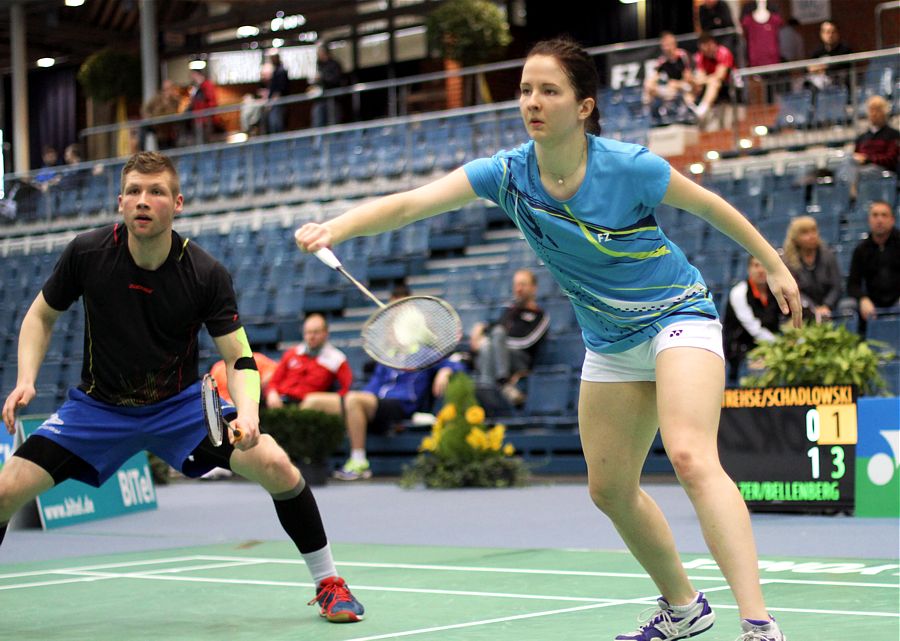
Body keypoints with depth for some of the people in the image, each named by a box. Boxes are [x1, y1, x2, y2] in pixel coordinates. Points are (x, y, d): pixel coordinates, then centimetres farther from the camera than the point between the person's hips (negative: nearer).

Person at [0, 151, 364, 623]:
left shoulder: (206, 275, -18)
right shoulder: (87, 253, -15)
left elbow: (238, 358, -13)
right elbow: (41, 315, 3)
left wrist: (247, 414, -33)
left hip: (181, 404, -1)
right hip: (99, 406, 1)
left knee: (275, 466, -21)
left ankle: (326, 580, 0)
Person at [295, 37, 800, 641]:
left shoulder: (628, 166, -22)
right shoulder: (509, 173, -12)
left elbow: (710, 204, -4)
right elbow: (408, 204, -20)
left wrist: (775, 266, 5)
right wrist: (332, 229, -36)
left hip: (677, 314, -6)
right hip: (610, 341, 6)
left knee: (692, 458, -27)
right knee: (610, 489, 11)